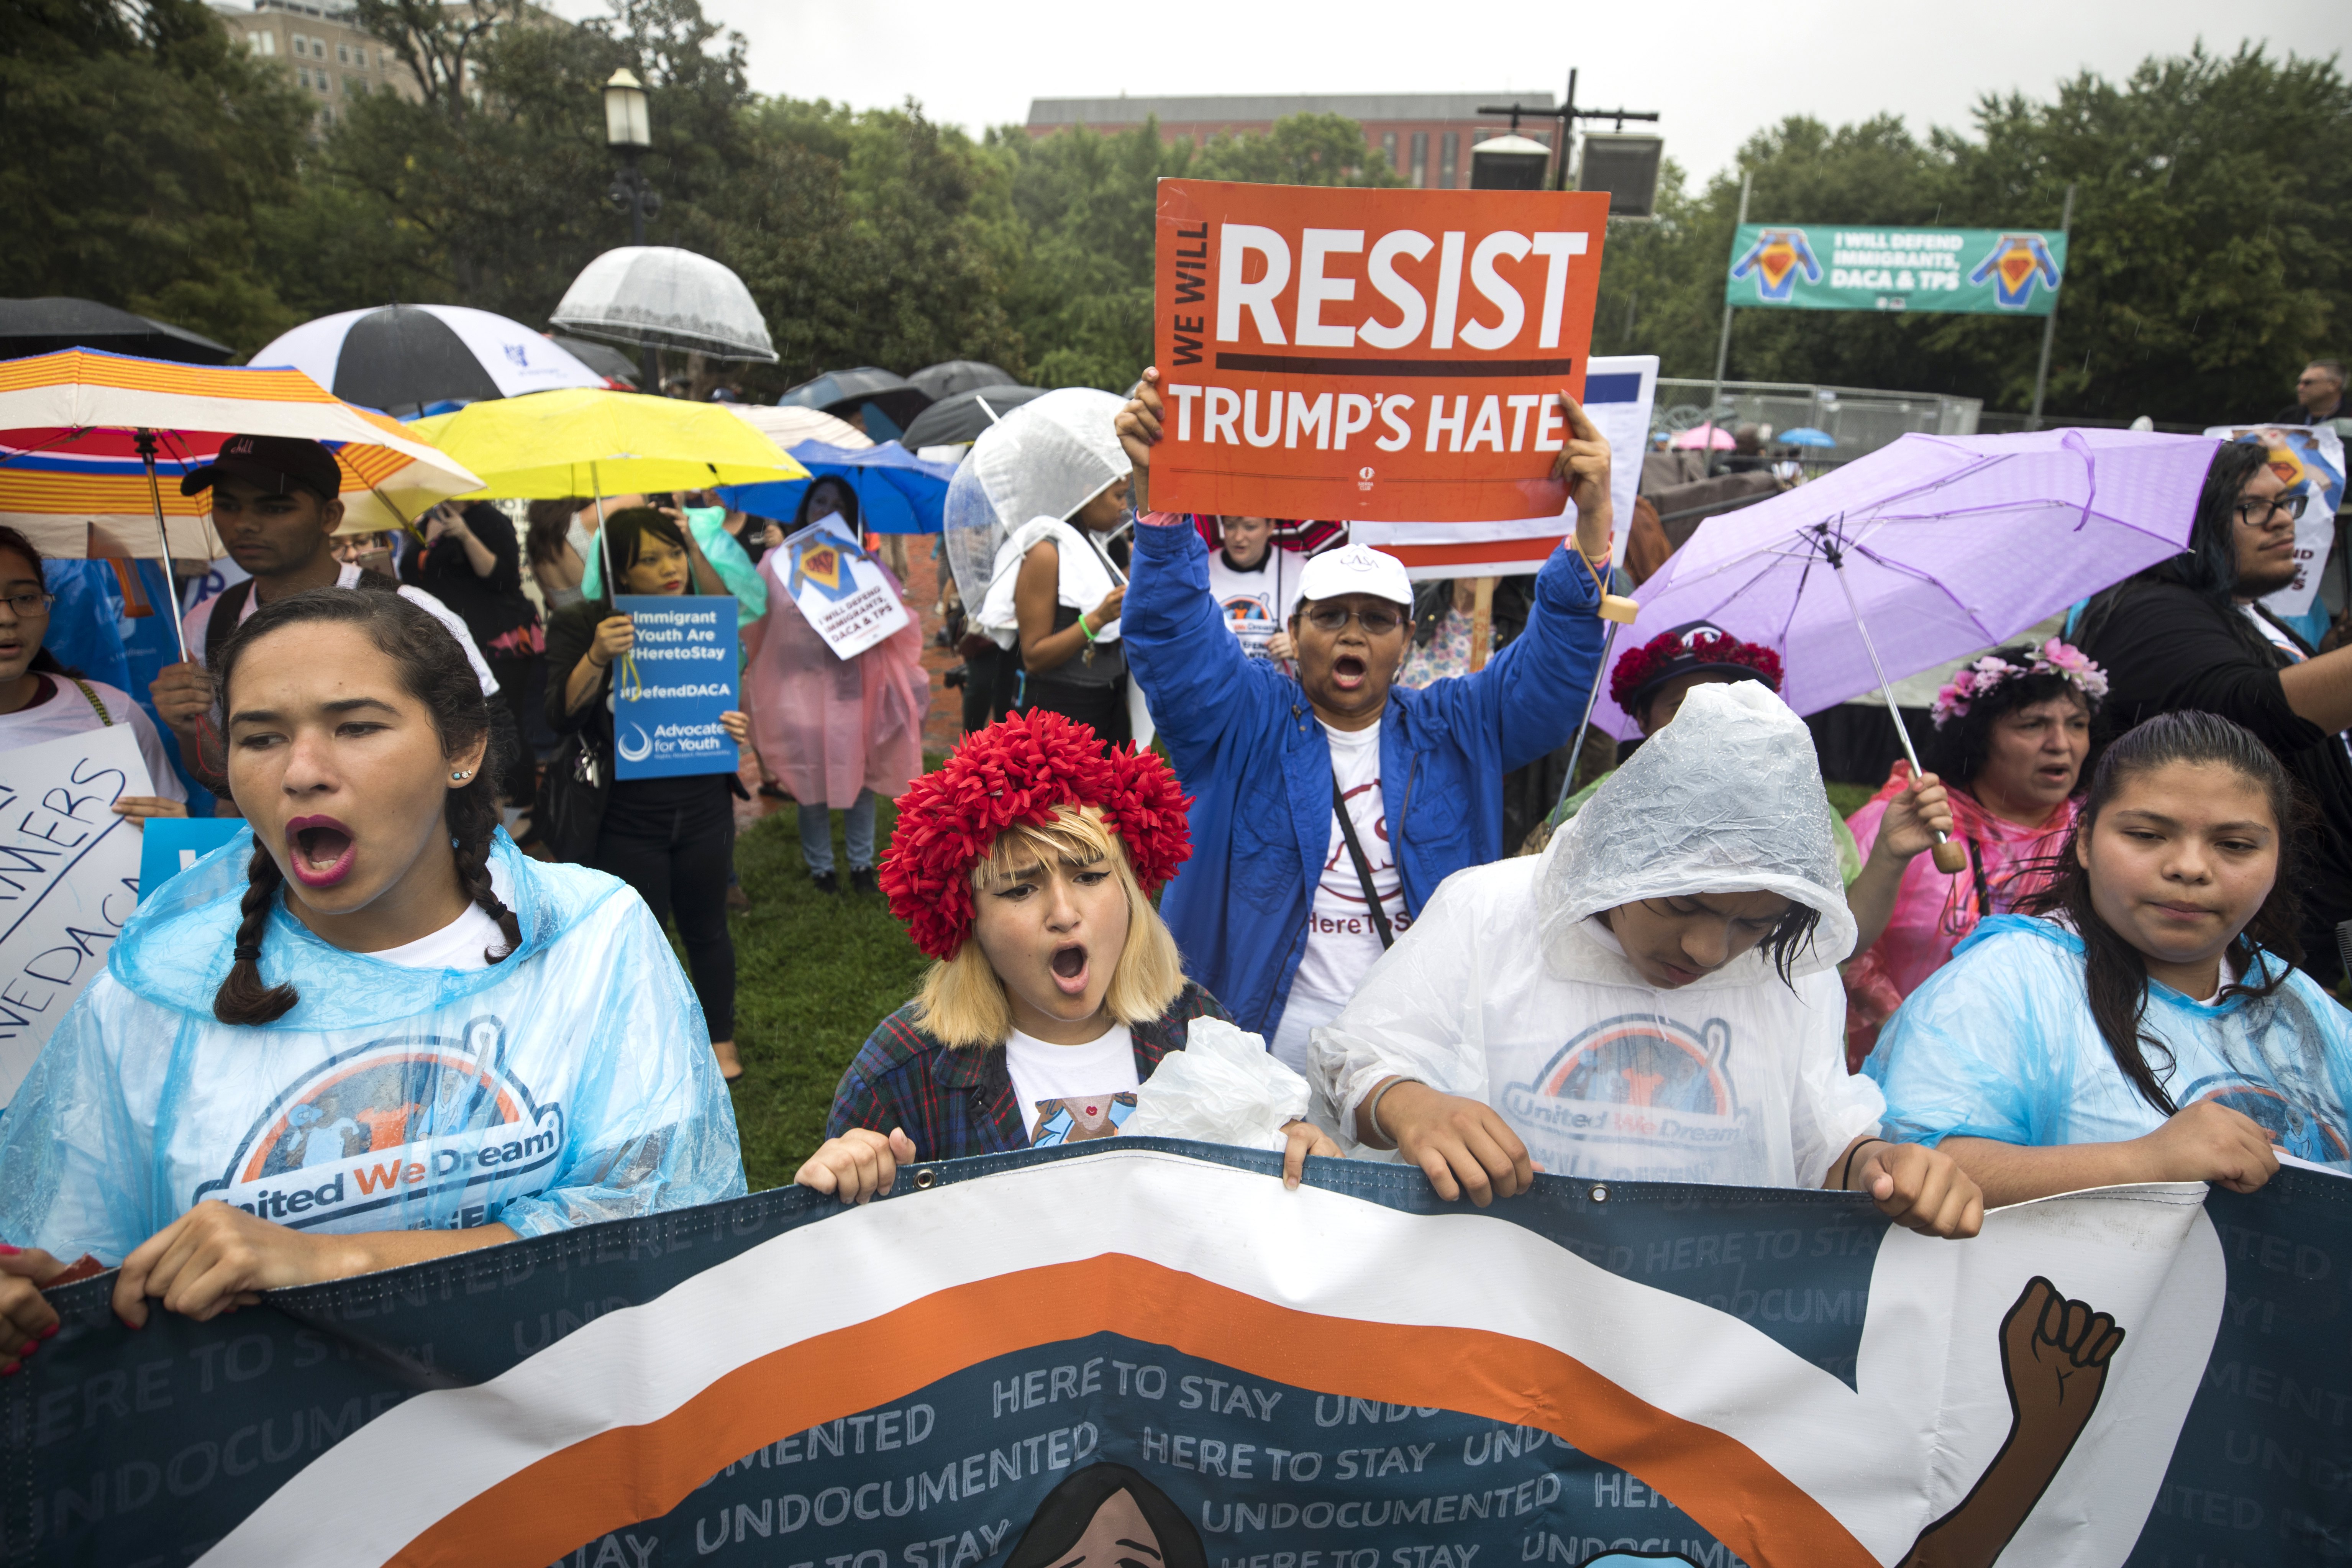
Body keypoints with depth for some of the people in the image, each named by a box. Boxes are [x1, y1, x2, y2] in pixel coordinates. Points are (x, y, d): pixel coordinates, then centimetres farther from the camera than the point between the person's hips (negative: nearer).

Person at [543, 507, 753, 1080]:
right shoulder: (580, 624, -4)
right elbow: (564, 717, -13)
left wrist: (737, 728, -9)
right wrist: (596, 659, -31)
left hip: (703, 807, 3)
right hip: (627, 815, -2)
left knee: (706, 929, 15)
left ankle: (721, 1040, 33)